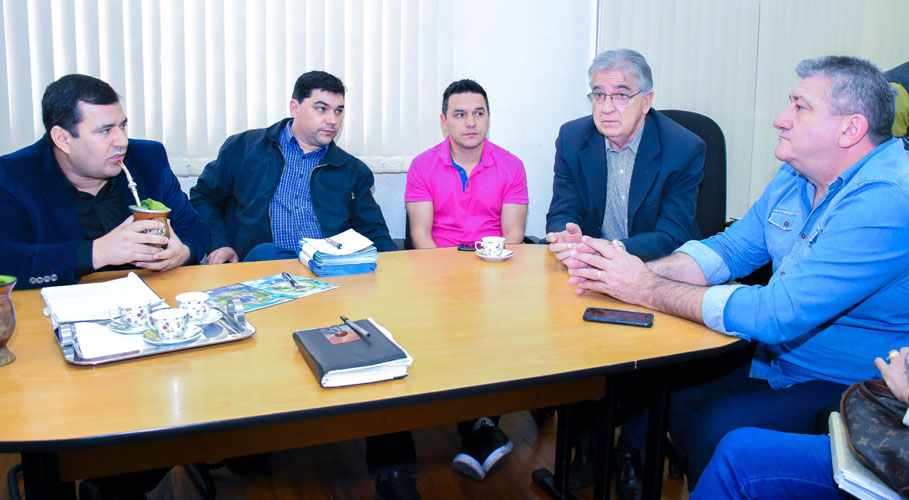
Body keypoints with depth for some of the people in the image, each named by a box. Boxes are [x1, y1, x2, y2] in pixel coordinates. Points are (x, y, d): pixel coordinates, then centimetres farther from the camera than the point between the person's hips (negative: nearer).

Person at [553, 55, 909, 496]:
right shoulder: (796, 177, 5)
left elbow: (777, 314, -31)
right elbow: (728, 250, 8)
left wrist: (648, 289, -24)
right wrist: (642, 270, -11)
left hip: (851, 390, -8)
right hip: (776, 358, 8)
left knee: (722, 426, -28)